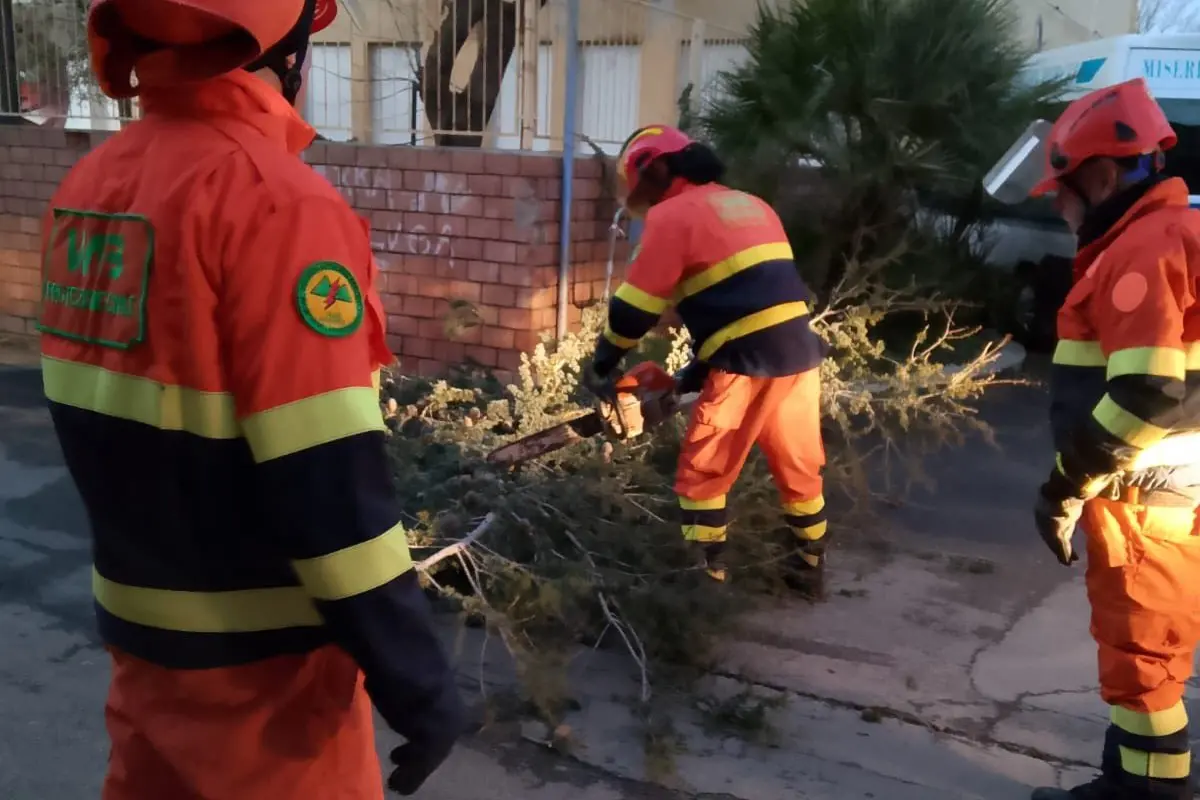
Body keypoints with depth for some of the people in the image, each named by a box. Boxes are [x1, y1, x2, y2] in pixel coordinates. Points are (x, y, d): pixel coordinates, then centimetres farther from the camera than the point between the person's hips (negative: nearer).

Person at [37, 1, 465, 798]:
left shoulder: (89, 184, 2)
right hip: (257, 650, -7)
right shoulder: (275, 202, -24)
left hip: (140, 615, 8)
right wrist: (415, 679, -19)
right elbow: (328, 483, -26)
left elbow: (111, 417, 10)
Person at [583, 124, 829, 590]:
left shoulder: (672, 215, -1)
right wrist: (700, 368, 23)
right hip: (800, 352, 8)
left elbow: (635, 308, -2)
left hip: (749, 365, -7)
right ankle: (810, 565, 33)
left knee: (703, 473, 7)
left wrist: (601, 368, 12)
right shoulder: (751, 206, 22)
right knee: (798, 465, 21)